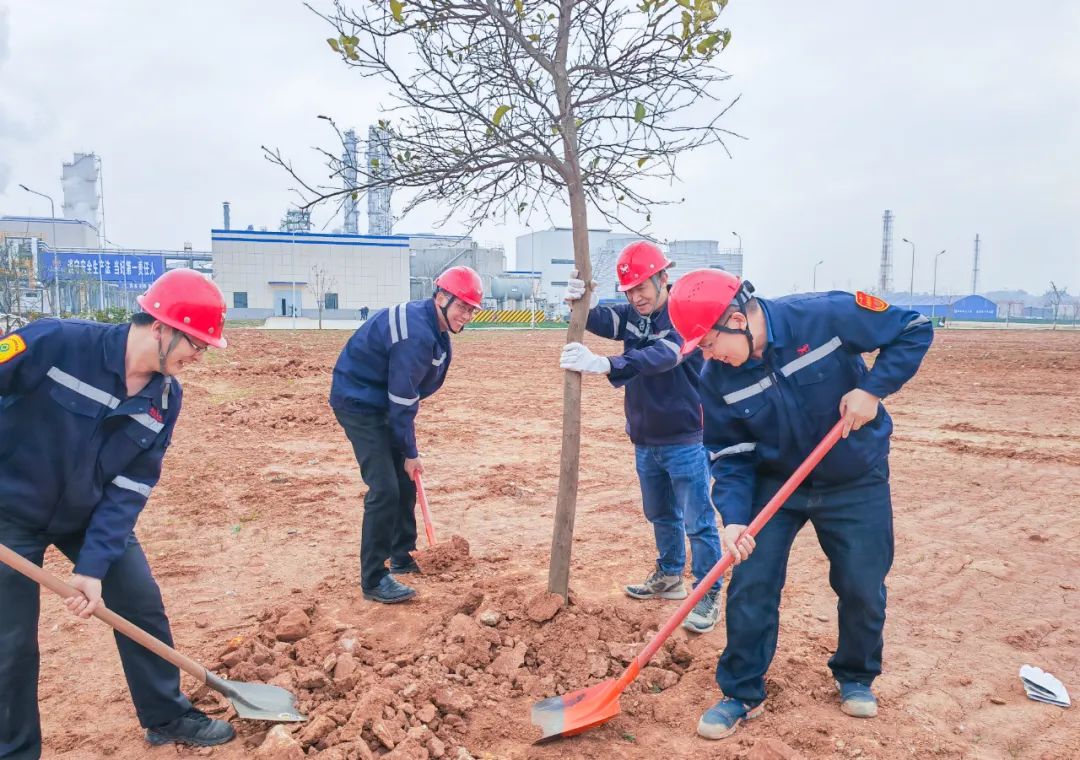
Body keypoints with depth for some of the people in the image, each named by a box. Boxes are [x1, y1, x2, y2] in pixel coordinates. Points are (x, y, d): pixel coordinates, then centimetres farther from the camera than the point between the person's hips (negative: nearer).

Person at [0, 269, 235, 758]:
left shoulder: (166, 398, -11)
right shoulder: (57, 343, -28)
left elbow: (128, 489, -10)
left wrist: (94, 564, -18)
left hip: (92, 514, 5)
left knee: (142, 604, 7)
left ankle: (167, 717, 27)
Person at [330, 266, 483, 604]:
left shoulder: (432, 324, 0)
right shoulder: (417, 334, -30)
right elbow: (402, 400, -24)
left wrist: (408, 449, 8)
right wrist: (410, 452, -13)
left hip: (381, 400, 10)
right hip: (358, 401, -10)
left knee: (405, 480, 15)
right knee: (385, 488, -13)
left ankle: (403, 557, 30)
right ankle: (374, 580, -2)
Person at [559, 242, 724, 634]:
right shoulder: (632, 314, 4)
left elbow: (663, 355, -37)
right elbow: (601, 321, -13)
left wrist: (602, 365, -49)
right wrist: (583, 305, -37)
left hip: (685, 442, -7)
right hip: (645, 440, 7)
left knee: (698, 522, 1)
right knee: (660, 515, 21)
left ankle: (709, 596, 14)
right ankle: (669, 577, 39)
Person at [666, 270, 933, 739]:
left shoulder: (828, 315, -25)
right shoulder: (717, 379, -15)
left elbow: (915, 330, -13)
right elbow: (729, 455, -8)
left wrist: (873, 388, -25)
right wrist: (733, 517, -22)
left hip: (856, 483, -1)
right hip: (775, 481, 2)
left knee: (863, 589, 6)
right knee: (750, 585, -4)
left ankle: (856, 677, 35)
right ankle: (741, 693, 15)